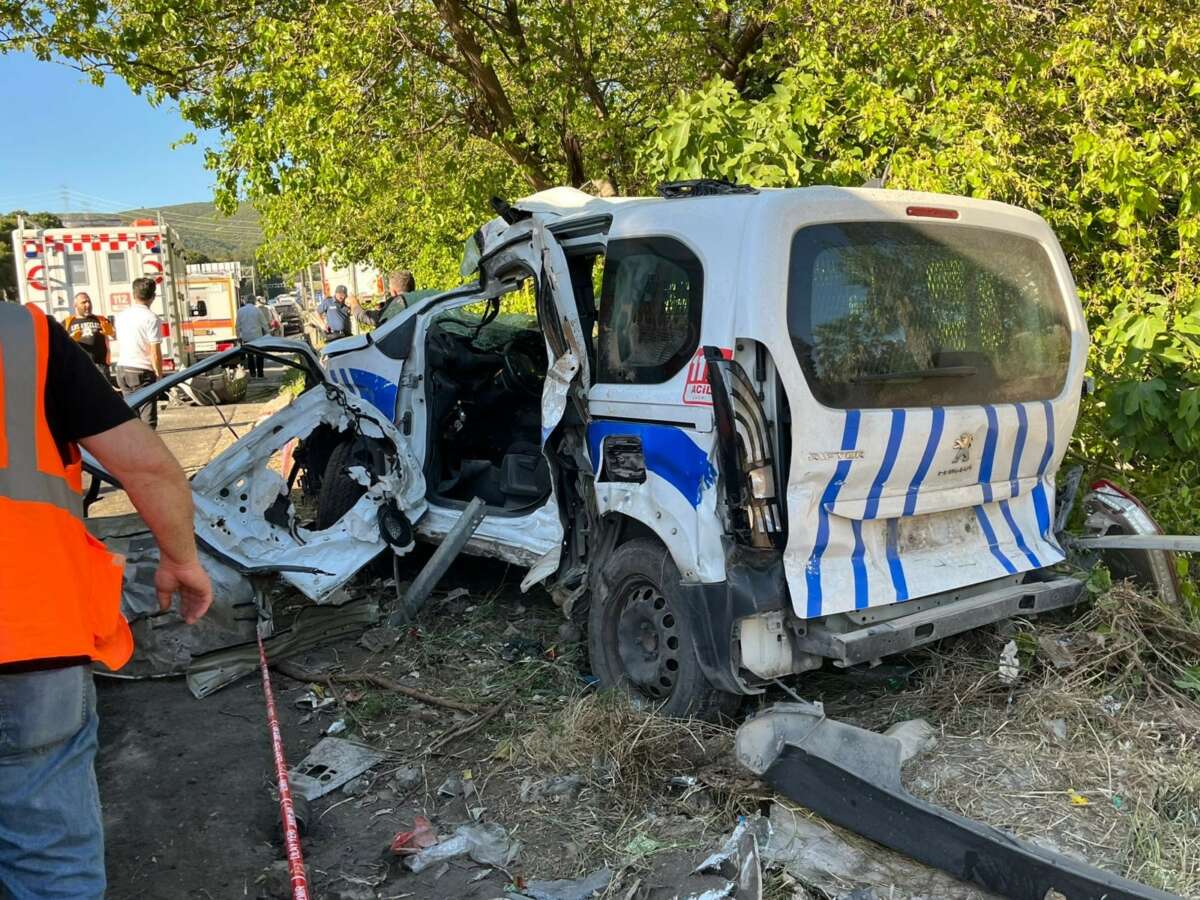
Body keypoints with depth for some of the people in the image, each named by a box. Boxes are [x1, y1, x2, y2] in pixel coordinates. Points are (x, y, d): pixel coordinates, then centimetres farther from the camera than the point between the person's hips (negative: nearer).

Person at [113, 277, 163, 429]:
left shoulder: (121, 315, 9)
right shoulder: (151, 318, -12)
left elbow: (119, 344, 16)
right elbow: (155, 352, -15)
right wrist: (159, 375, -6)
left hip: (122, 369, 7)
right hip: (142, 371, -7)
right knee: (148, 418, -4)